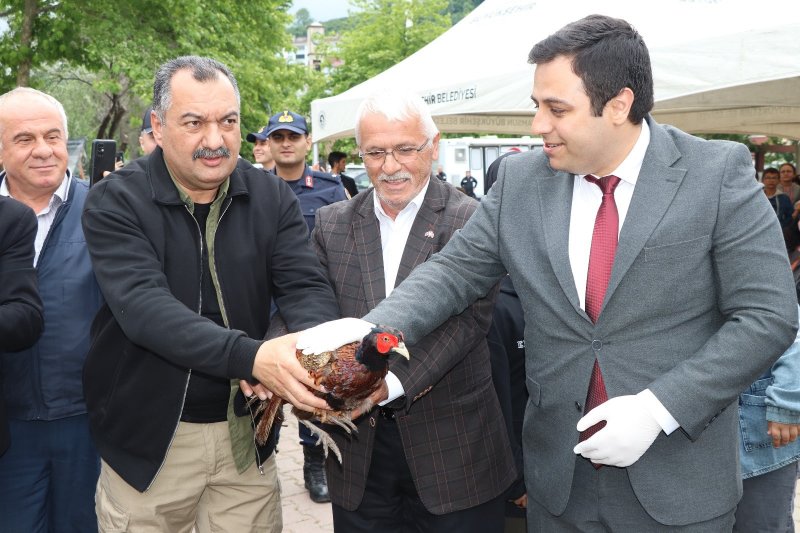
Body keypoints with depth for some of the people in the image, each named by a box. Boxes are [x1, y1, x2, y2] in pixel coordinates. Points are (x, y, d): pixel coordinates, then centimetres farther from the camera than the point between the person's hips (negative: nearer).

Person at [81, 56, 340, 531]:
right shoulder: (116, 202, -11)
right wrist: (251, 356, -39)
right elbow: (143, 306, -25)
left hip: (247, 434, 3)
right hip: (149, 439, -2)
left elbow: (308, 287, -9)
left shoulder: (272, 197, -1)